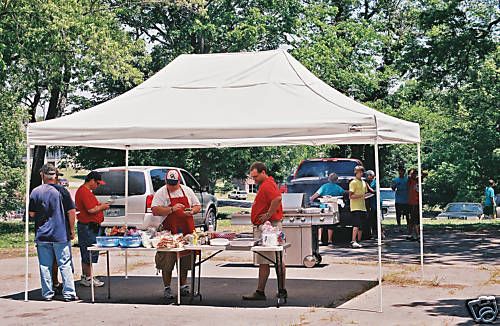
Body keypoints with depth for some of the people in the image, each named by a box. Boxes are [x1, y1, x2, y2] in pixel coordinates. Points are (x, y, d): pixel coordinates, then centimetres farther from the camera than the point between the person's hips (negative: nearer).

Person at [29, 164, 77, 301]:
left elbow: (31, 214, 2)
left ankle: (47, 293, 13)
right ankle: (69, 293, 4)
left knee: (45, 265, 9)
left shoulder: (35, 192, -2)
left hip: (41, 235, 2)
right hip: (60, 235, -2)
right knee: (65, 264, 4)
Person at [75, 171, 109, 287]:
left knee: (86, 253, 15)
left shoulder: (85, 191, 17)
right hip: (88, 227, -11)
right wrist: (102, 207, -9)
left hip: (90, 226, 11)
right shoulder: (85, 192, -18)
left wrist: (99, 205, 14)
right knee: (90, 254, -5)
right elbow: (91, 210, -25)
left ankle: (84, 277, 22)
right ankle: (88, 278, 1)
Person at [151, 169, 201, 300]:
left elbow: (198, 206, 16)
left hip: (186, 232, 3)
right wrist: (172, 209, -22)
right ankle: (167, 288, 7)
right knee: (167, 262, -3)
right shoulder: (161, 193, -2)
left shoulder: (187, 191, 10)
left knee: (185, 261, 9)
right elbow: (155, 210, -12)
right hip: (168, 233, -3)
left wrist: (192, 211, -6)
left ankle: (183, 285, 22)